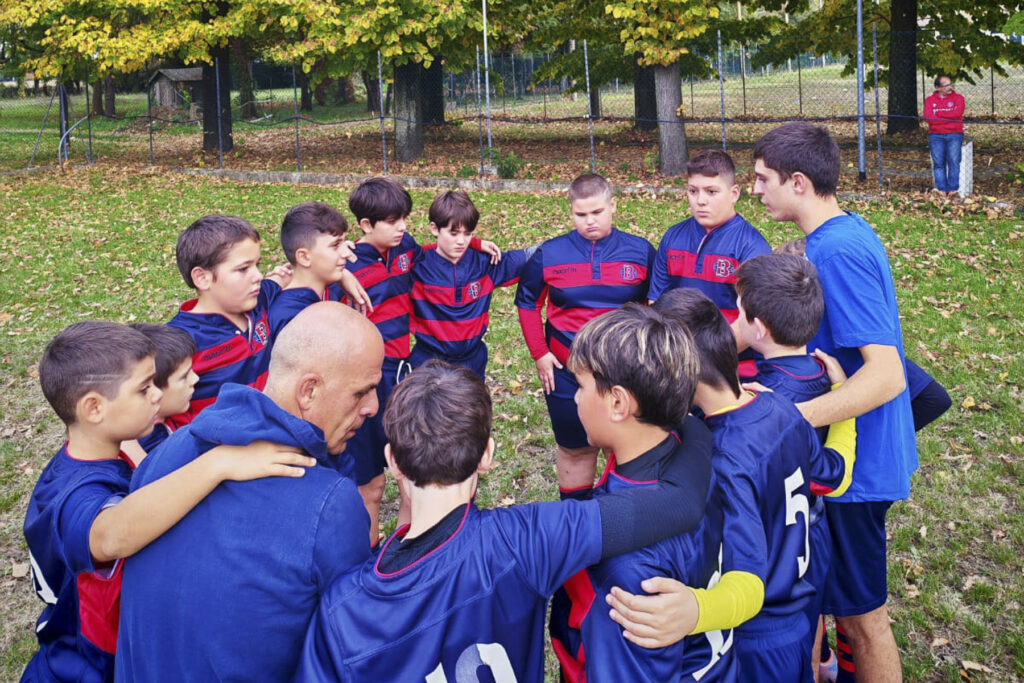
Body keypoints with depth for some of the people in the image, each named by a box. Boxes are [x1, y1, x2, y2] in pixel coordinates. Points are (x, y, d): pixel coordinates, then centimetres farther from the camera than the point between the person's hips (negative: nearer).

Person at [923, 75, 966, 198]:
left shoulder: (958, 98, 12)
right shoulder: (930, 100, 14)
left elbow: (957, 113, -8)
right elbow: (928, 118, -3)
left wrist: (938, 114, -3)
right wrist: (949, 117, -5)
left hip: (954, 134, -1)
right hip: (936, 135, 1)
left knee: (953, 159, -22)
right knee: (938, 160, -18)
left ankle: (953, 189, -24)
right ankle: (942, 190, -22)